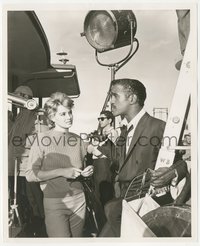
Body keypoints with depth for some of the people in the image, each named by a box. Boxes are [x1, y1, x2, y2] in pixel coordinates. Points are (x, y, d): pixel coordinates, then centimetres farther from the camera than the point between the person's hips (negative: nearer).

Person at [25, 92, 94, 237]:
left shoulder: (77, 139, 7)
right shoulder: (42, 139, -6)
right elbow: (30, 175, -11)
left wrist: (87, 172, -4)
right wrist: (62, 172, -18)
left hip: (79, 200, 4)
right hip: (55, 202, -4)